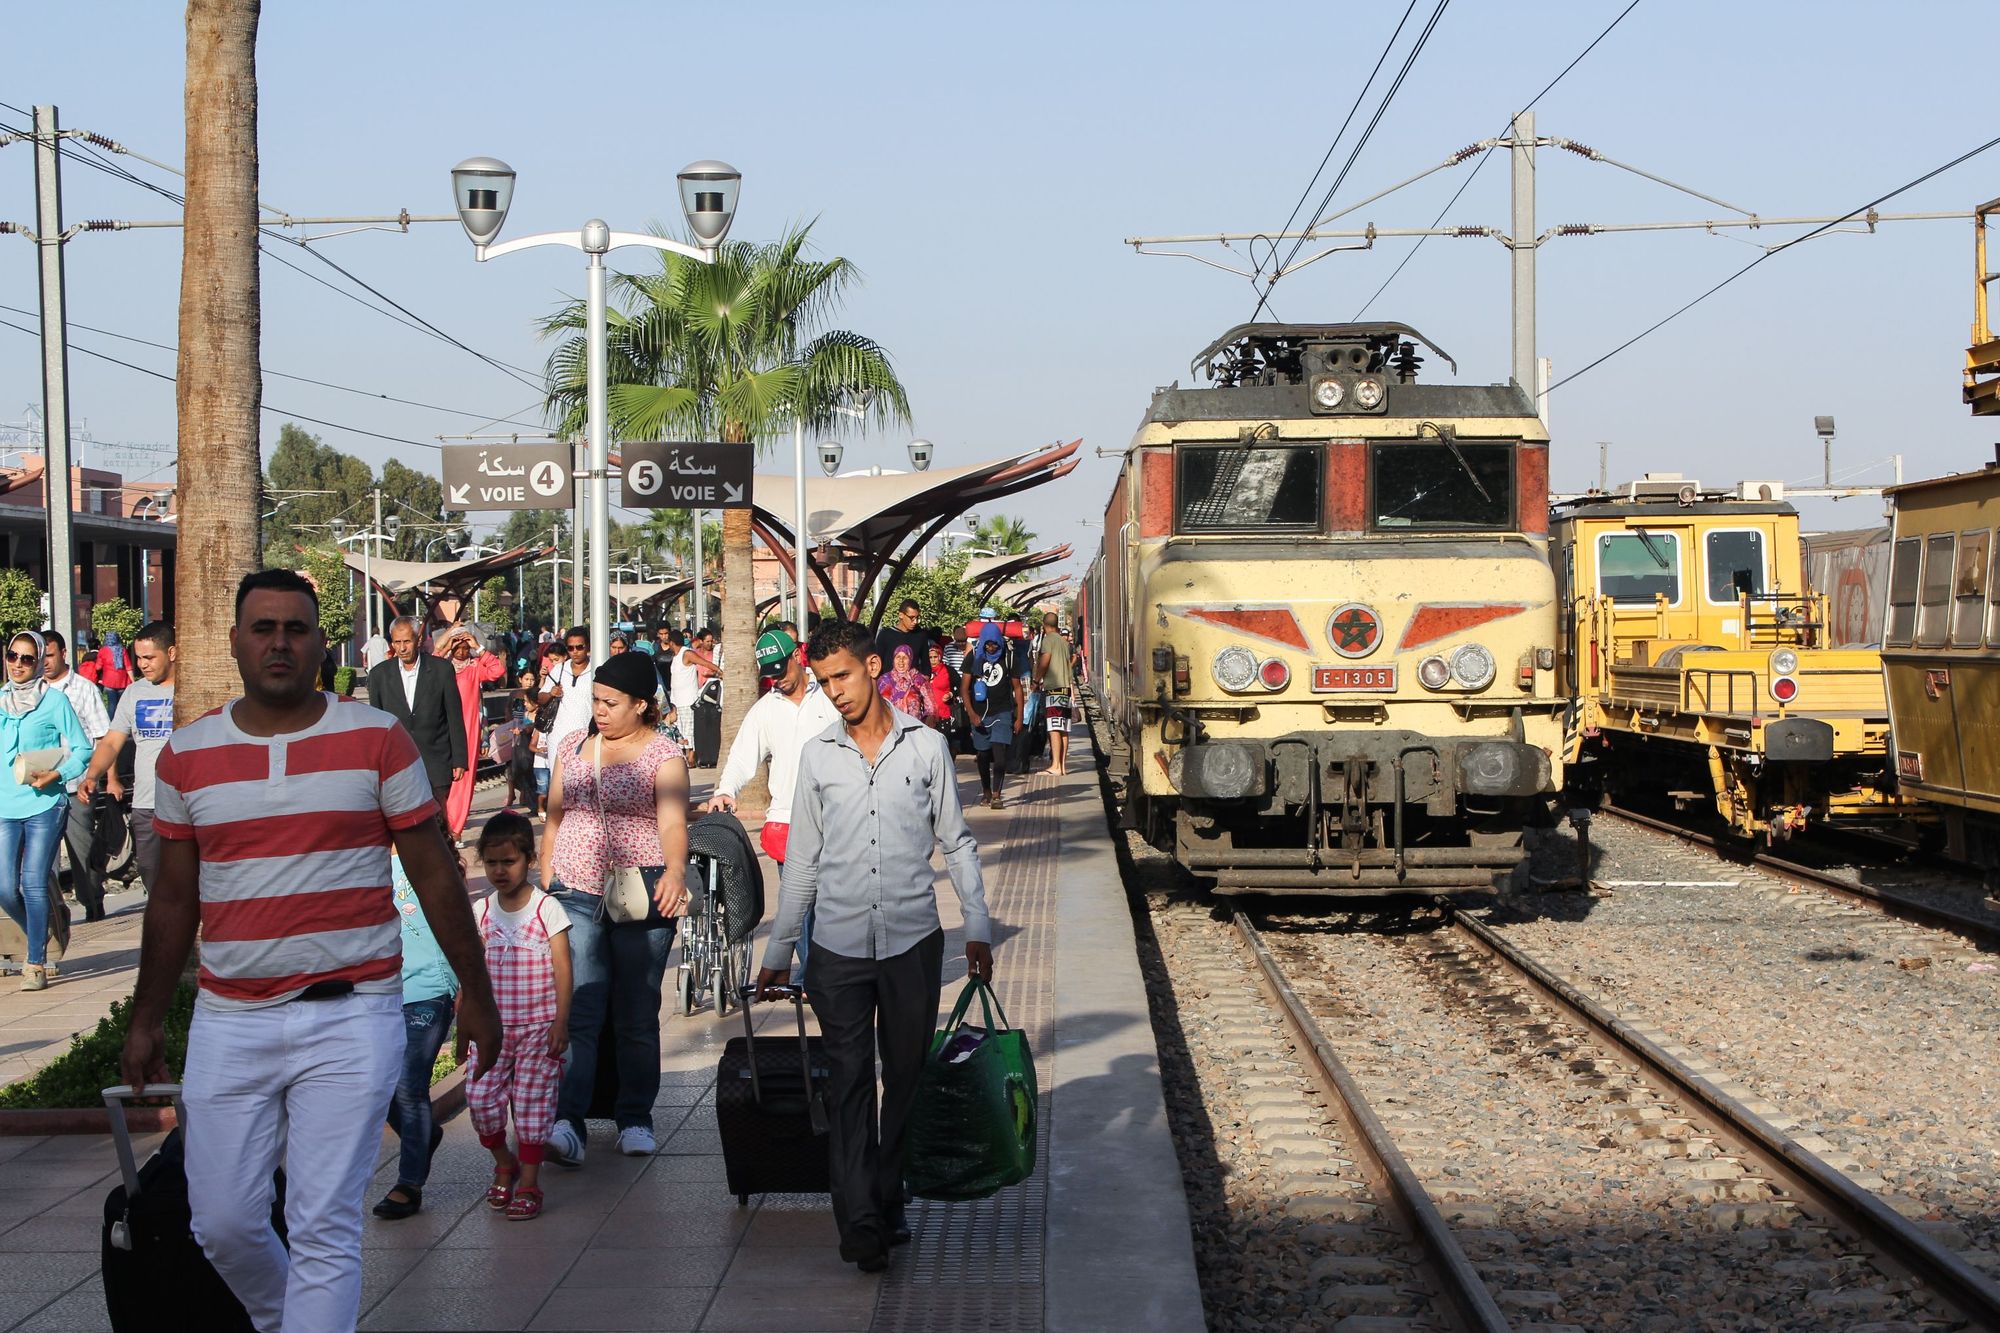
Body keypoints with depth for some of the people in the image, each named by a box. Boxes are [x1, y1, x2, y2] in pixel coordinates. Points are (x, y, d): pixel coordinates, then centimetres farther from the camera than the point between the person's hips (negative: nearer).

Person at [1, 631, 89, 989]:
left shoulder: (55, 700, -1)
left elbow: (82, 750, 1)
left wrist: (56, 775, -14)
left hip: (44, 805, -4)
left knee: (33, 885, -8)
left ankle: (37, 963, 0)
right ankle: (44, 933, 27)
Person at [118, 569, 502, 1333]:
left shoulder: (377, 740, -1)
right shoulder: (186, 755, 6)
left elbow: (435, 875, 2)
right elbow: (174, 898, 13)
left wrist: (476, 994, 3)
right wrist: (146, 1019, 13)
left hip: (349, 1017, -3)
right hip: (229, 1021, 3)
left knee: (324, 1228, -6)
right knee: (222, 1221, 6)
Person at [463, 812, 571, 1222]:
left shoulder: (546, 908, -6)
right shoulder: (481, 911, 5)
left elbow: (562, 970, -5)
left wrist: (560, 1023, -10)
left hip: (538, 1025, -3)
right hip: (492, 1025, 3)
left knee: (532, 1102, -1)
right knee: (481, 1096, -4)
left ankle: (529, 1182, 9)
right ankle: (503, 1162, 21)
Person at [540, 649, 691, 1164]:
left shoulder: (663, 755, -1)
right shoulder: (573, 746, 12)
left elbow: (672, 822, -15)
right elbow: (554, 820, 18)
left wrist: (675, 870, -34)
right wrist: (543, 887, 14)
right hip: (576, 895, 2)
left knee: (638, 1014, 5)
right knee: (577, 1011, -10)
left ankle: (635, 1118, 17)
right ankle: (567, 1122, -17)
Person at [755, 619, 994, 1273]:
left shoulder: (926, 746, 2)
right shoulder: (817, 755, 6)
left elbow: (957, 843, 7)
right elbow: (802, 860, 11)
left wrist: (977, 929, 1)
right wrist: (777, 952, 11)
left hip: (913, 942, 0)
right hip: (839, 946, 0)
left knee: (905, 1080, 8)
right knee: (850, 1082, -7)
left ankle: (888, 1202, 20)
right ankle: (861, 1223, -11)